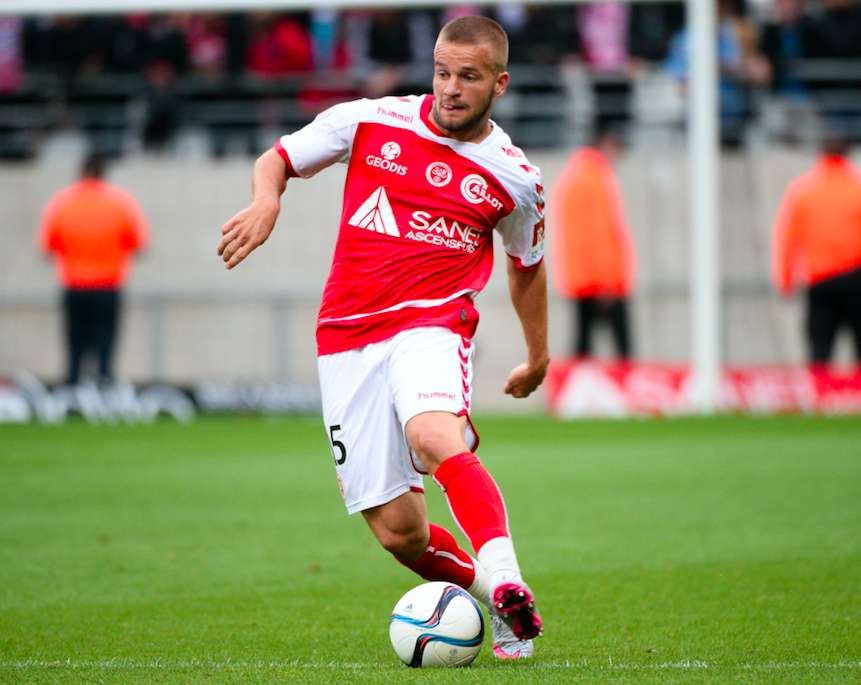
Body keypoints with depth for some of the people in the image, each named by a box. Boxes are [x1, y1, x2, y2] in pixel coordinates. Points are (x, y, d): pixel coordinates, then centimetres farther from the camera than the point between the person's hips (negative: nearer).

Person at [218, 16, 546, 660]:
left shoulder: (516, 177, 6)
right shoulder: (370, 122, 4)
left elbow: (527, 264, 24)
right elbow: (278, 158, 15)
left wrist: (537, 357, 34)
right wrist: (266, 200, -9)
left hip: (432, 323, -2)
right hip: (347, 339, 2)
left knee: (433, 437, -37)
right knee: (399, 531, -4)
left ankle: (507, 587, -48)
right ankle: (493, 600, 22)